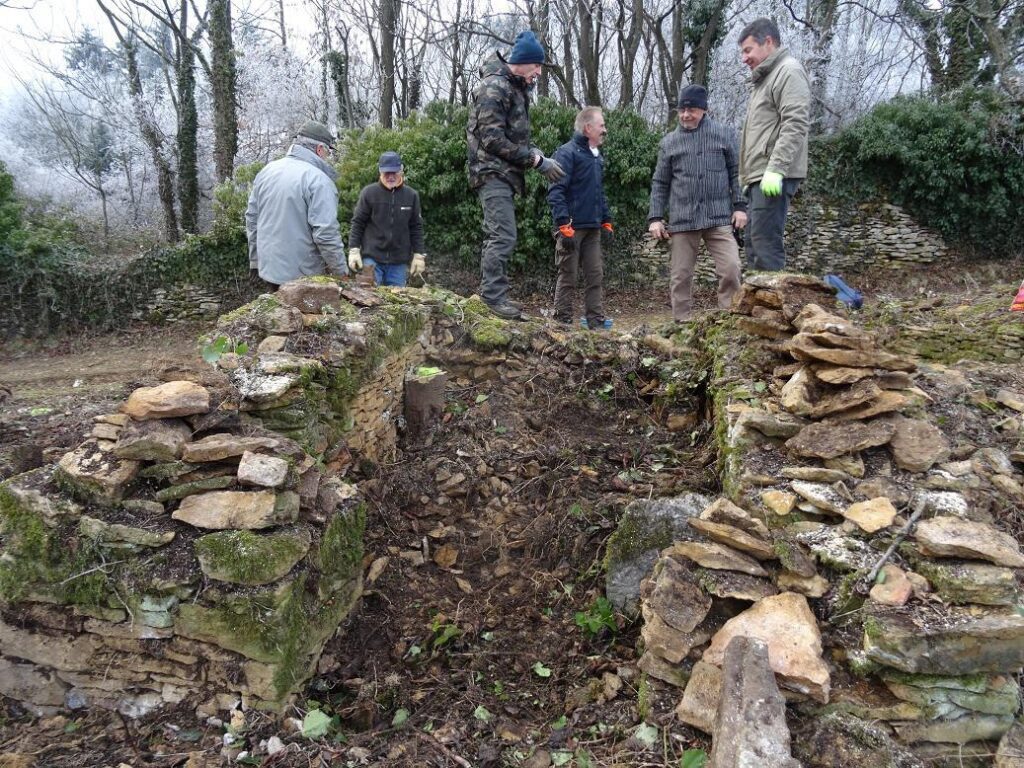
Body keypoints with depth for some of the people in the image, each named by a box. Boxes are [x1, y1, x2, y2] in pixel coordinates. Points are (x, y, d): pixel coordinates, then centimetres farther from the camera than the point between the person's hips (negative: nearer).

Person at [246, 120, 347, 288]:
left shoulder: (267, 171, 7)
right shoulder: (319, 180, -17)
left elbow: (251, 218, 12)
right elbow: (326, 234, -23)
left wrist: (255, 261, 20)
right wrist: (341, 272, -13)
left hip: (268, 269, 7)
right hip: (304, 274, -7)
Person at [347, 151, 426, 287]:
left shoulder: (411, 195, 4)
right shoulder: (369, 192, -2)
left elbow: (416, 227, 8)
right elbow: (358, 223, 1)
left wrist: (418, 255, 5)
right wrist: (354, 250, -6)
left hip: (399, 262, 2)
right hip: (372, 258, -2)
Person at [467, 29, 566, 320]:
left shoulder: (515, 87, 17)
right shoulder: (494, 87, -13)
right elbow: (492, 139, -20)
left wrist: (533, 152, 0)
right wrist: (536, 159, -19)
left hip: (503, 173, 10)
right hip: (492, 172, -10)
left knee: (495, 236, 13)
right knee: (504, 236, -16)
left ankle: (491, 295, 20)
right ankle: (494, 296, -12)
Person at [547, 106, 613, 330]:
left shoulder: (597, 157, 18)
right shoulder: (567, 152, -9)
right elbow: (556, 190, -15)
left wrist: (606, 220, 18)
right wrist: (563, 223, -22)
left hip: (592, 228, 8)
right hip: (572, 227, -8)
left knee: (595, 275, 8)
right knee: (568, 277, -2)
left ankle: (596, 322, 14)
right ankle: (563, 323, 5)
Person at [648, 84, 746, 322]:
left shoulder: (724, 133, 7)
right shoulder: (669, 142, 10)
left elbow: (736, 173, 8)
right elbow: (660, 183, 11)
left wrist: (740, 205, -1)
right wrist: (655, 217, 3)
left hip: (718, 217, -1)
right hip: (682, 220, 1)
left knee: (730, 269, -11)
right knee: (680, 275, 3)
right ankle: (683, 322, 13)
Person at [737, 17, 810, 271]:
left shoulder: (789, 71, -4)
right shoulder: (765, 79, 26)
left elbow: (794, 125, -16)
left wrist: (775, 169, -23)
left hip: (773, 177, -10)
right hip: (759, 176, 10)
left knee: (765, 244, -15)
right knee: (754, 244, 10)